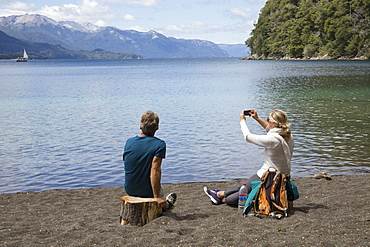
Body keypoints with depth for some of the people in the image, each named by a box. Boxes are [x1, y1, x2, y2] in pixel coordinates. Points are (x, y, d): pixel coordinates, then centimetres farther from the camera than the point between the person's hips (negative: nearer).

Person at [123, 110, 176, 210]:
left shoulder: (129, 142, -4)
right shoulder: (159, 144, -18)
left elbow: (127, 165, 9)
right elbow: (155, 170, -27)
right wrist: (157, 196, -24)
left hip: (129, 190, 4)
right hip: (147, 191, -4)